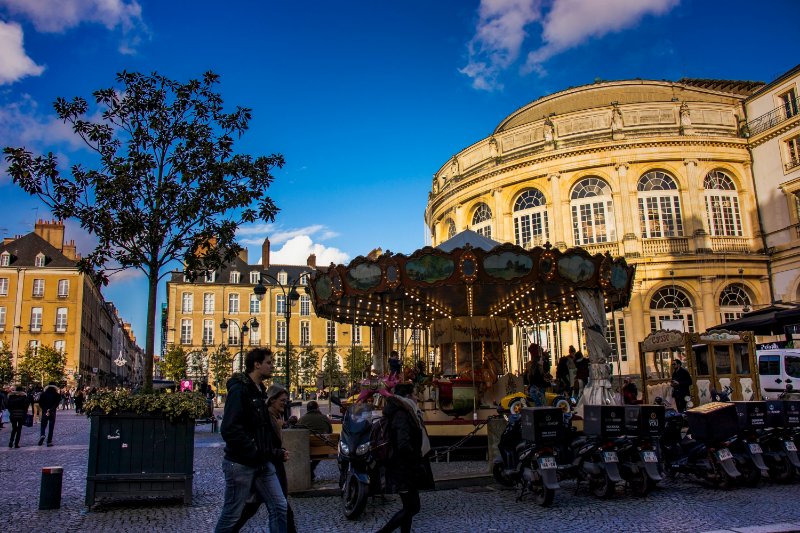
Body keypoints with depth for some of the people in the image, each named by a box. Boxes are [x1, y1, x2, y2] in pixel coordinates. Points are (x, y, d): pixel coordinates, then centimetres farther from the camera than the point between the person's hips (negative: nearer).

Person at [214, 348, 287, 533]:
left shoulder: (258, 391, 14)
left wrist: (274, 452, 9)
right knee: (231, 515, 4)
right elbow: (229, 429, -25)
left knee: (279, 507, 6)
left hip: (263, 464, 9)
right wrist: (254, 452, -20)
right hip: (241, 464, -8)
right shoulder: (239, 389, -15)